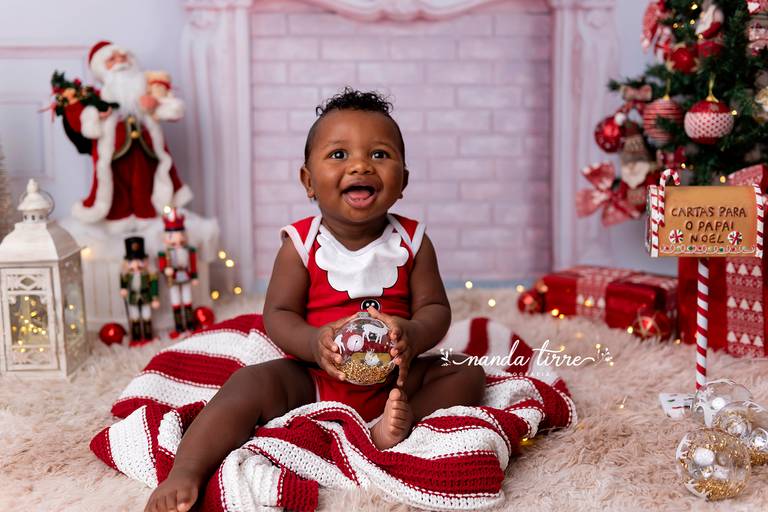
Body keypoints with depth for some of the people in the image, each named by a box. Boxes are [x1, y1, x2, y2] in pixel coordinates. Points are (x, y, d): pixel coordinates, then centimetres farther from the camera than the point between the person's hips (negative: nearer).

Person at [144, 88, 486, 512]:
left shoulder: (412, 242, -2)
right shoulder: (301, 245, -6)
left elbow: (435, 308, -2)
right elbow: (277, 314, -8)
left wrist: (412, 334, -27)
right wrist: (314, 343, -30)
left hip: (392, 380, 2)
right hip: (312, 379, -2)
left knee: (466, 375, -13)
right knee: (252, 383, -26)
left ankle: (399, 420, -31)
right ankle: (185, 473, -30)